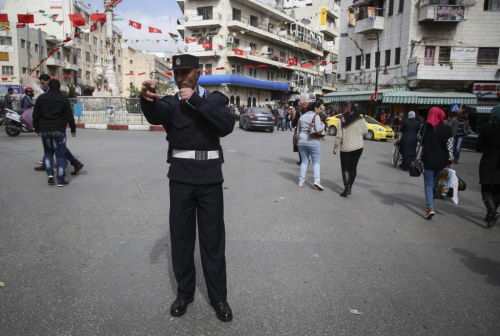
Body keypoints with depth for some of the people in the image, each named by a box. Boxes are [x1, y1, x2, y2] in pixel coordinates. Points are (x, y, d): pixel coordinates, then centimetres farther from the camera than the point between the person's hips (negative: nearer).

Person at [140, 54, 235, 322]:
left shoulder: (215, 99, 8)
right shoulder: (171, 103, 6)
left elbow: (227, 125, -13)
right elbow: (156, 115, -19)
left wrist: (196, 100, -19)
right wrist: (147, 98, -42)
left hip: (209, 177, -1)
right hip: (181, 177, 1)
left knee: (213, 237, 6)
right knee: (181, 235, 8)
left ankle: (218, 297, 19)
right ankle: (184, 292, 26)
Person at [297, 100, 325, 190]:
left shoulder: (302, 116, 14)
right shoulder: (316, 116, -6)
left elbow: (298, 131, 18)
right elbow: (318, 129, -19)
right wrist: (323, 124, 0)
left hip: (302, 142, 5)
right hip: (313, 142, -5)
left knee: (304, 162, 14)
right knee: (316, 162, 3)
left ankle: (301, 181, 12)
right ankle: (317, 180, -12)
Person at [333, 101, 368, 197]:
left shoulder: (341, 120, -9)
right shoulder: (361, 119, -3)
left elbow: (339, 136, -10)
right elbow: (365, 132, 6)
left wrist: (335, 147, -2)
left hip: (345, 148, -2)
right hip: (358, 147, 2)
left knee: (345, 168, 5)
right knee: (353, 167, 14)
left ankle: (347, 187, -10)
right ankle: (350, 187, 21)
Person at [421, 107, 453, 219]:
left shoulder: (425, 127, -1)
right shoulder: (447, 128, -6)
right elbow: (449, 146, -6)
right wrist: (449, 161, 1)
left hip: (428, 160, -1)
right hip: (441, 161, 1)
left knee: (428, 184, 1)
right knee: (435, 183, 17)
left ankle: (430, 208, -15)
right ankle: (430, 205, 27)